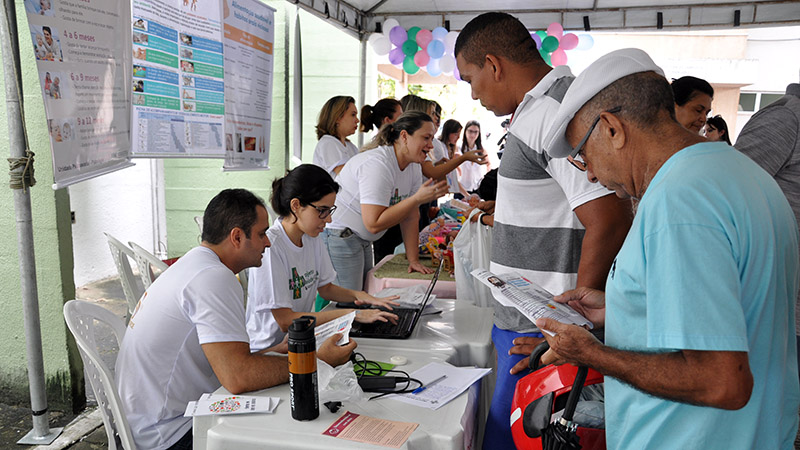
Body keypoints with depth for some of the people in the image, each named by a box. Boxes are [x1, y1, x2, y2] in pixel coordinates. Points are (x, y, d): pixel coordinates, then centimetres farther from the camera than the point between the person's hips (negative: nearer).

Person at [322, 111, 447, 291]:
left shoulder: (413, 167, 3)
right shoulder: (378, 164, -25)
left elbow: (411, 217, 7)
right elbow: (374, 224, -29)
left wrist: (413, 260, 2)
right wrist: (418, 198, -28)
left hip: (362, 240, 9)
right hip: (336, 234, -9)